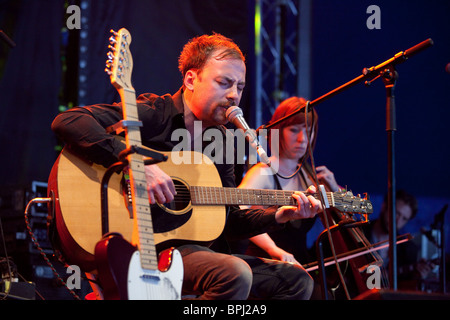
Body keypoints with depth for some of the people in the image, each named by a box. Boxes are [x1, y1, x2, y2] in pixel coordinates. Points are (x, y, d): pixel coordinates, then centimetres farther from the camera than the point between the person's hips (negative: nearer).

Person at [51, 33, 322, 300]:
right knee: (235, 275, -33)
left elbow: (229, 221, 18)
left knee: (296, 281, 6)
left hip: (197, 247, 8)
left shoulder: (220, 140, 15)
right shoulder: (153, 114, -8)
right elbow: (67, 121, -21)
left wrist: (279, 216, 2)